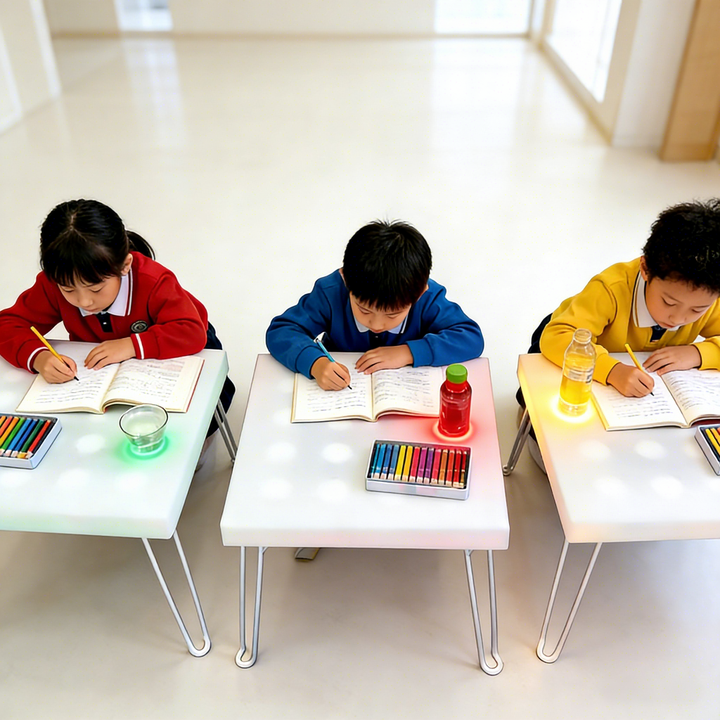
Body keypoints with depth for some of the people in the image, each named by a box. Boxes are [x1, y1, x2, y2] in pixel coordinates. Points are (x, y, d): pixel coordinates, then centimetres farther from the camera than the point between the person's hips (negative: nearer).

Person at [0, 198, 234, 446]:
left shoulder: (153, 280, -33)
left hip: (173, 356, -3)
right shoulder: (54, 283, -23)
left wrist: (131, 345, -46)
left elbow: (193, 333, -40)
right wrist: (38, 357, -39)